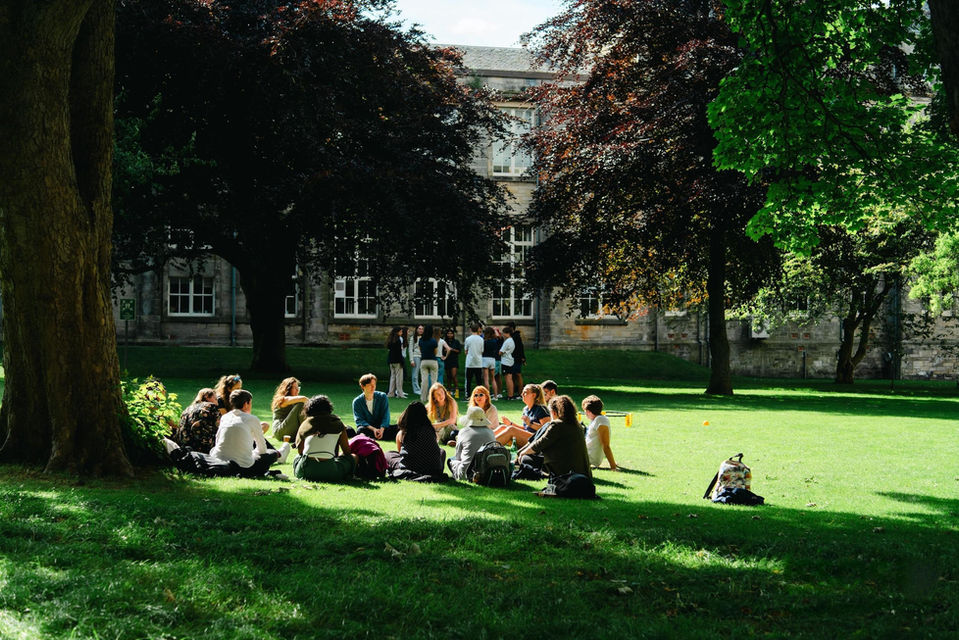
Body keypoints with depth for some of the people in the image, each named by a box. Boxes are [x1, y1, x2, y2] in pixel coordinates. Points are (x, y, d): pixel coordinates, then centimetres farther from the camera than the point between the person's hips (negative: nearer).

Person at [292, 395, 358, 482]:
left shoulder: (305, 424, 12)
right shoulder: (337, 424, 8)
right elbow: (347, 451, 13)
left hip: (304, 473, 2)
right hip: (329, 472, -2)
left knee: (297, 458, 39)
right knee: (354, 457, 24)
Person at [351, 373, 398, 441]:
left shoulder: (382, 397, 2)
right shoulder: (357, 401, -1)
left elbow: (385, 416, -4)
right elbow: (359, 420, -10)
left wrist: (382, 429, -23)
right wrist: (373, 429, -26)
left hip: (381, 427, 2)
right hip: (367, 428, -2)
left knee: (397, 428, -27)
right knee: (361, 429, -36)